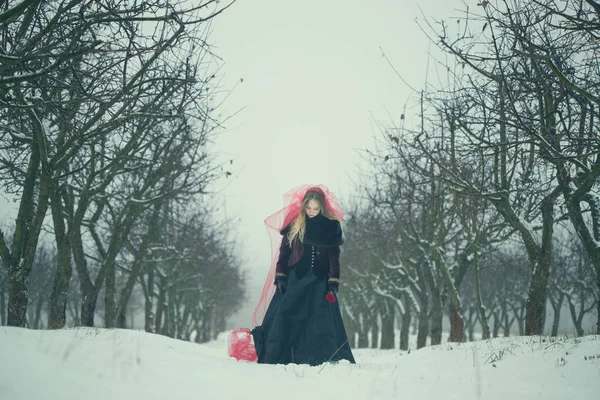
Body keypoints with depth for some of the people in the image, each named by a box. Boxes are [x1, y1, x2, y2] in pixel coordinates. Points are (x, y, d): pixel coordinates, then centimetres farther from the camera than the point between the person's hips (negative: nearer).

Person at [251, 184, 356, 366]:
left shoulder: (331, 225, 1)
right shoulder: (294, 223, 1)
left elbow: (334, 256, 1)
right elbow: (284, 250, 5)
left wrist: (333, 282, -6)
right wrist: (279, 276, -1)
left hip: (319, 280, -1)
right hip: (294, 278, 1)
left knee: (323, 319, -8)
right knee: (282, 315, -4)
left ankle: (331, 357, -7)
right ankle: (273, 356, 1)